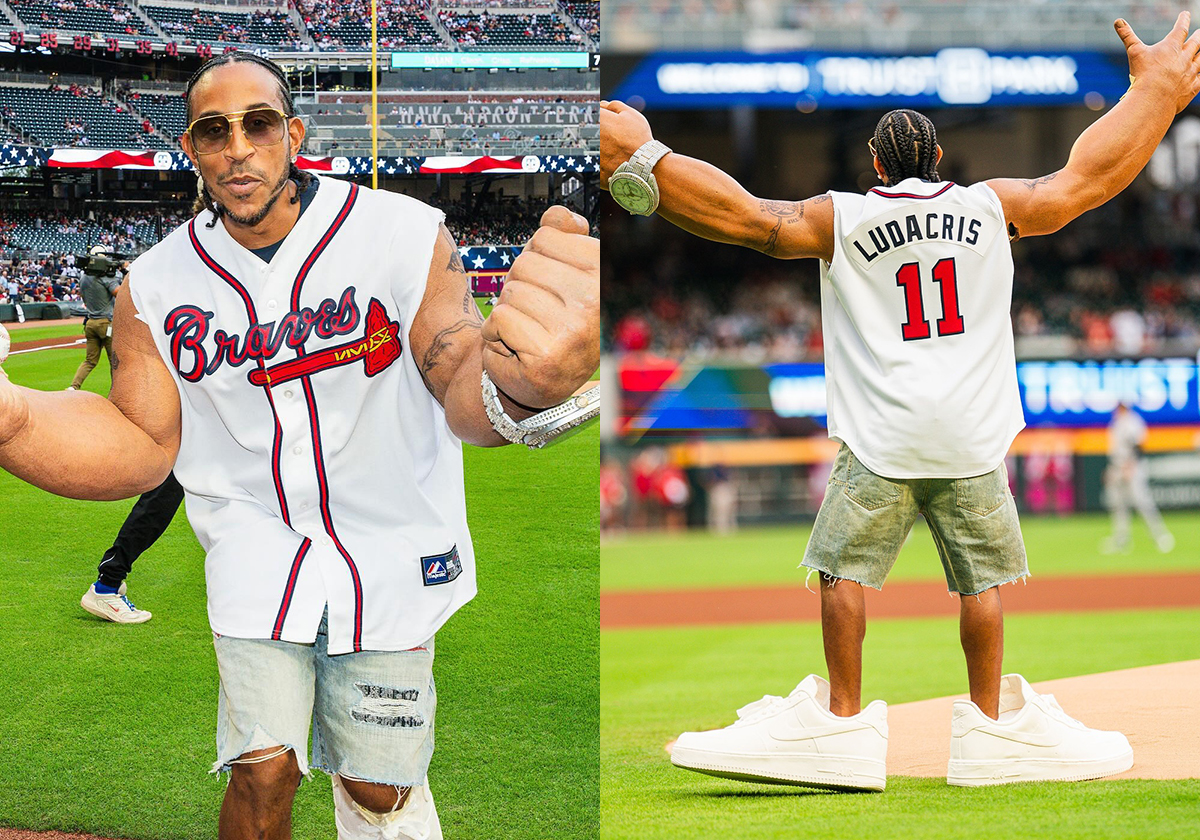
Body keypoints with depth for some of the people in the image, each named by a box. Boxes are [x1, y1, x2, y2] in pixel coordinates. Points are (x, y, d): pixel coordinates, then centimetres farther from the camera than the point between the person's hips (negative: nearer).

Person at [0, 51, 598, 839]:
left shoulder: (405, 235, -14)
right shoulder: (156, 286, -4)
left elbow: (463, 389, -20)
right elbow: (145, 445, -7)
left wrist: (519, 385, -50)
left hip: (390, 555, -1)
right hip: (257, 549, 1)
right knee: (262, 772, -6)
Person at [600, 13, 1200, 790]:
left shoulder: (842, 220, 1)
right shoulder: (992, 207, 6)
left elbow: (744, 216, -9)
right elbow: (1091, 177, 9)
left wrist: (642, 157, -12)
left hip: (881, 435, -2)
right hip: (972, 434, 2)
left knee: (846, 565, 3)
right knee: (983, 571, 7)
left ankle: (843, 721, -2)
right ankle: (991, 724, 8)